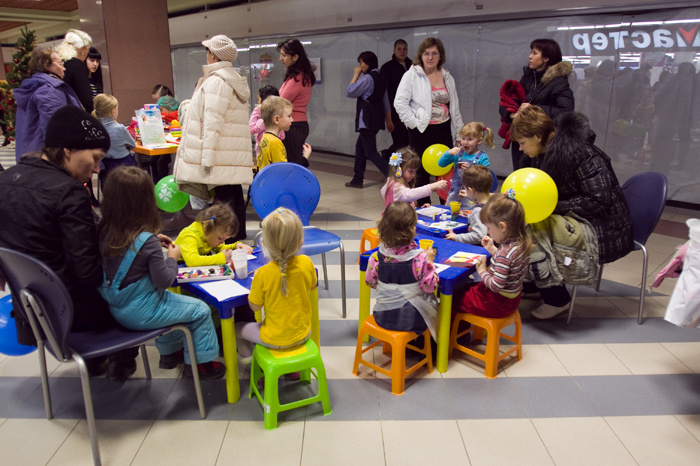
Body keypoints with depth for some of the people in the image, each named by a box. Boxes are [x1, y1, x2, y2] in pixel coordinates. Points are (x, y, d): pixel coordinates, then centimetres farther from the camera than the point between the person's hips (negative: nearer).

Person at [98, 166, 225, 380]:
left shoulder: (104, 232, -7)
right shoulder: (147, 240, -26)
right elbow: (164, 281, -18)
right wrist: (172, 258, -3)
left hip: (116, 309, 8)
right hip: (141, 314, -8)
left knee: (169, 299, 34)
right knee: (201, 311, 8)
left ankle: (170, 352, 47)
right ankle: (200, 363, 20)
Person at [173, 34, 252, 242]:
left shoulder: (216, 81, -11)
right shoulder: (236, 80, 19)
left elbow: (212, 123, -18)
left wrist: (207, 157, -18)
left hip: (221, 155, -10)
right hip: (236, 154, 10)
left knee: (224, 200, -7)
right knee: (235, 196, 13)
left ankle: (229, 242, -5)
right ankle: (238, 239, 21)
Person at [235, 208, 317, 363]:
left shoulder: (263, 274, -26)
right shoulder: (306, 263, -17)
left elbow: (255, 306, -12)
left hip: (275, 339, -4)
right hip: (303, 334, 4)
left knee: (238, 328, 22)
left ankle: (246, 356, 46)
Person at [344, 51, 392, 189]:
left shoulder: (367, 78, -14)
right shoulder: (380, 78, 15)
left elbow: (349, 92, -11)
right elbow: (386, 101, 17)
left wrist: (355, 75, -2)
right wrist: (389, 120, 21)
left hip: (367, 119, -10)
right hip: (377, 119, 10)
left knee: (370, 152, -9)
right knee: (360, 148, 17)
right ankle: (357, 180, 22)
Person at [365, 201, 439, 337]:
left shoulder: (377, 256, -13)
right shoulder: (419, 258, -23)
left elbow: (370, 282, 0)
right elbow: (430, 286, -13)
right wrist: (430, 262, -3)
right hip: (412, 318, -4)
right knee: (433, 303, 27)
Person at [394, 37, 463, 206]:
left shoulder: (447, 77, 12)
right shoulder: (412, 75, -3)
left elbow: (455, 106, 16)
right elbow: (400, 102, -10)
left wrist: (461, 132, 13)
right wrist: (414, 123, -14)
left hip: (444, 130, 4)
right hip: (422, 131, -4)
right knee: (422, 173, 3)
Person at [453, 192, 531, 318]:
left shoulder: (506, 253, -33)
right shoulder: (520, 243, -5)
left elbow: (496, 286, -31)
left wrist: (482, 271, -16)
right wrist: (492, 249, 6)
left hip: (498, 304, -10)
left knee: (454, 300, 5)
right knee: (467, 288, 27)